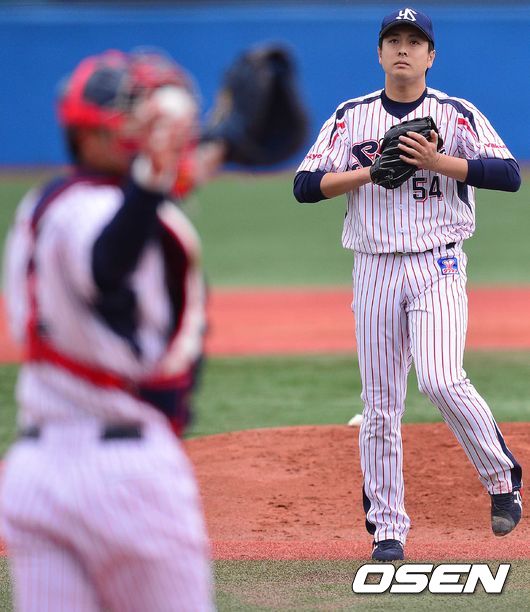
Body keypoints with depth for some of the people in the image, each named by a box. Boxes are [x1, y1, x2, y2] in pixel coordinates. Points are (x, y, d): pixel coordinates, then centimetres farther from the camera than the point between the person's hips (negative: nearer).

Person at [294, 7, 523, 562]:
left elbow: (509, 174, -11)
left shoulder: (457, 116, 2)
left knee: (441, 380, -21)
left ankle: (502, 478, 1)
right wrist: (374, 169, -10)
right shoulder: (350, 117, 8)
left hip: (437, 266, -3)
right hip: (374, 269, 3)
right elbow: (306, 185, 0)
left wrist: (436, 162, -19)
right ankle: (387, 528, 10)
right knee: (379, 404, 2)